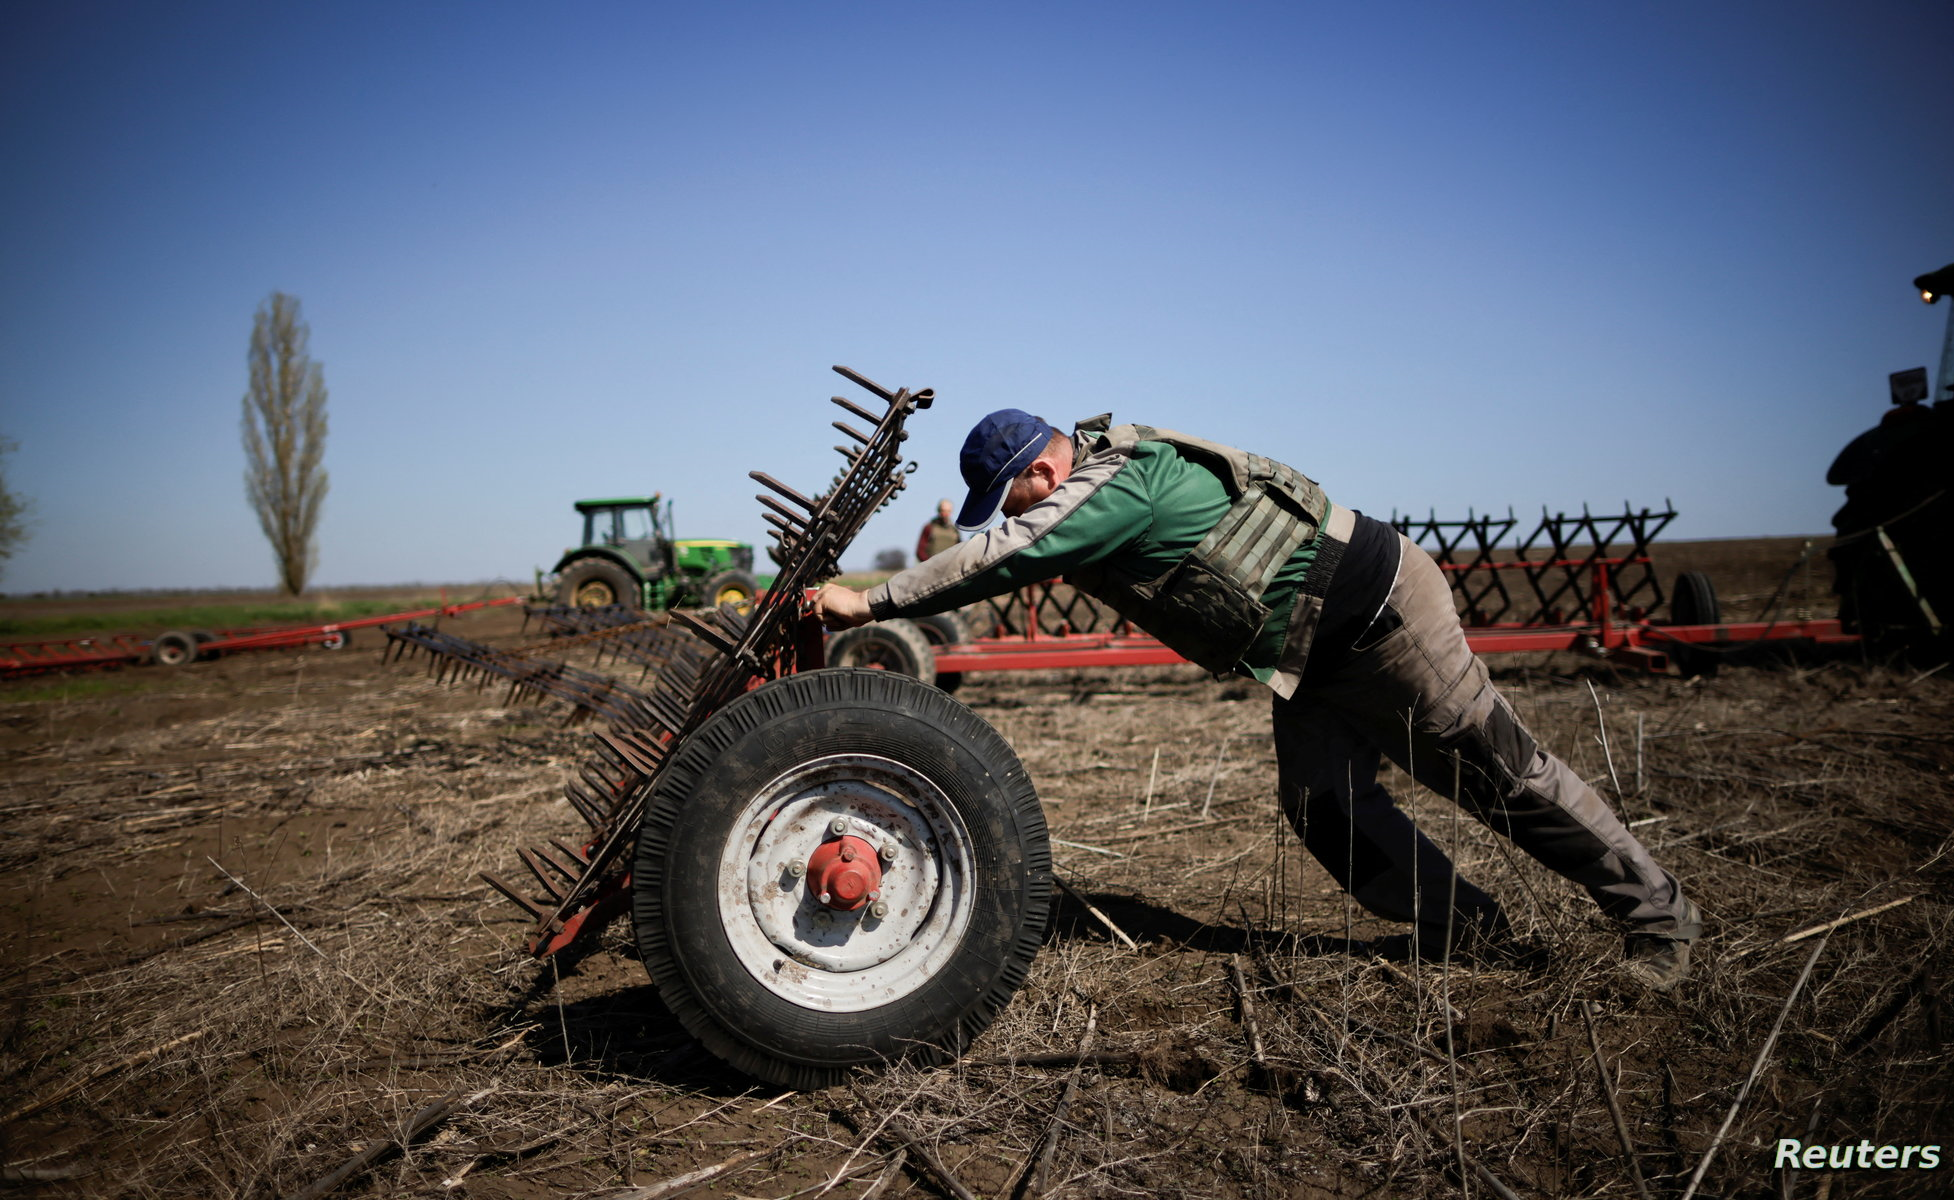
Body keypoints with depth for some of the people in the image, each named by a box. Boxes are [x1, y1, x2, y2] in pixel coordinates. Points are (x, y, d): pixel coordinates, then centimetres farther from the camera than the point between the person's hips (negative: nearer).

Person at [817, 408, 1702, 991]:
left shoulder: (1115, 487, -26)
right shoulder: (1091, 491, 4)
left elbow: (1000, 559, -32)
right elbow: (1003, 559, 12)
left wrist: (871, 603, -27)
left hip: (1377, 604, -9)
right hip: (1314, 653, 9)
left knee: (1498, 769, 0)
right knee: (1320, 800, 2)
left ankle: (1655, 912, 16)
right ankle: (1461, 927, 17)